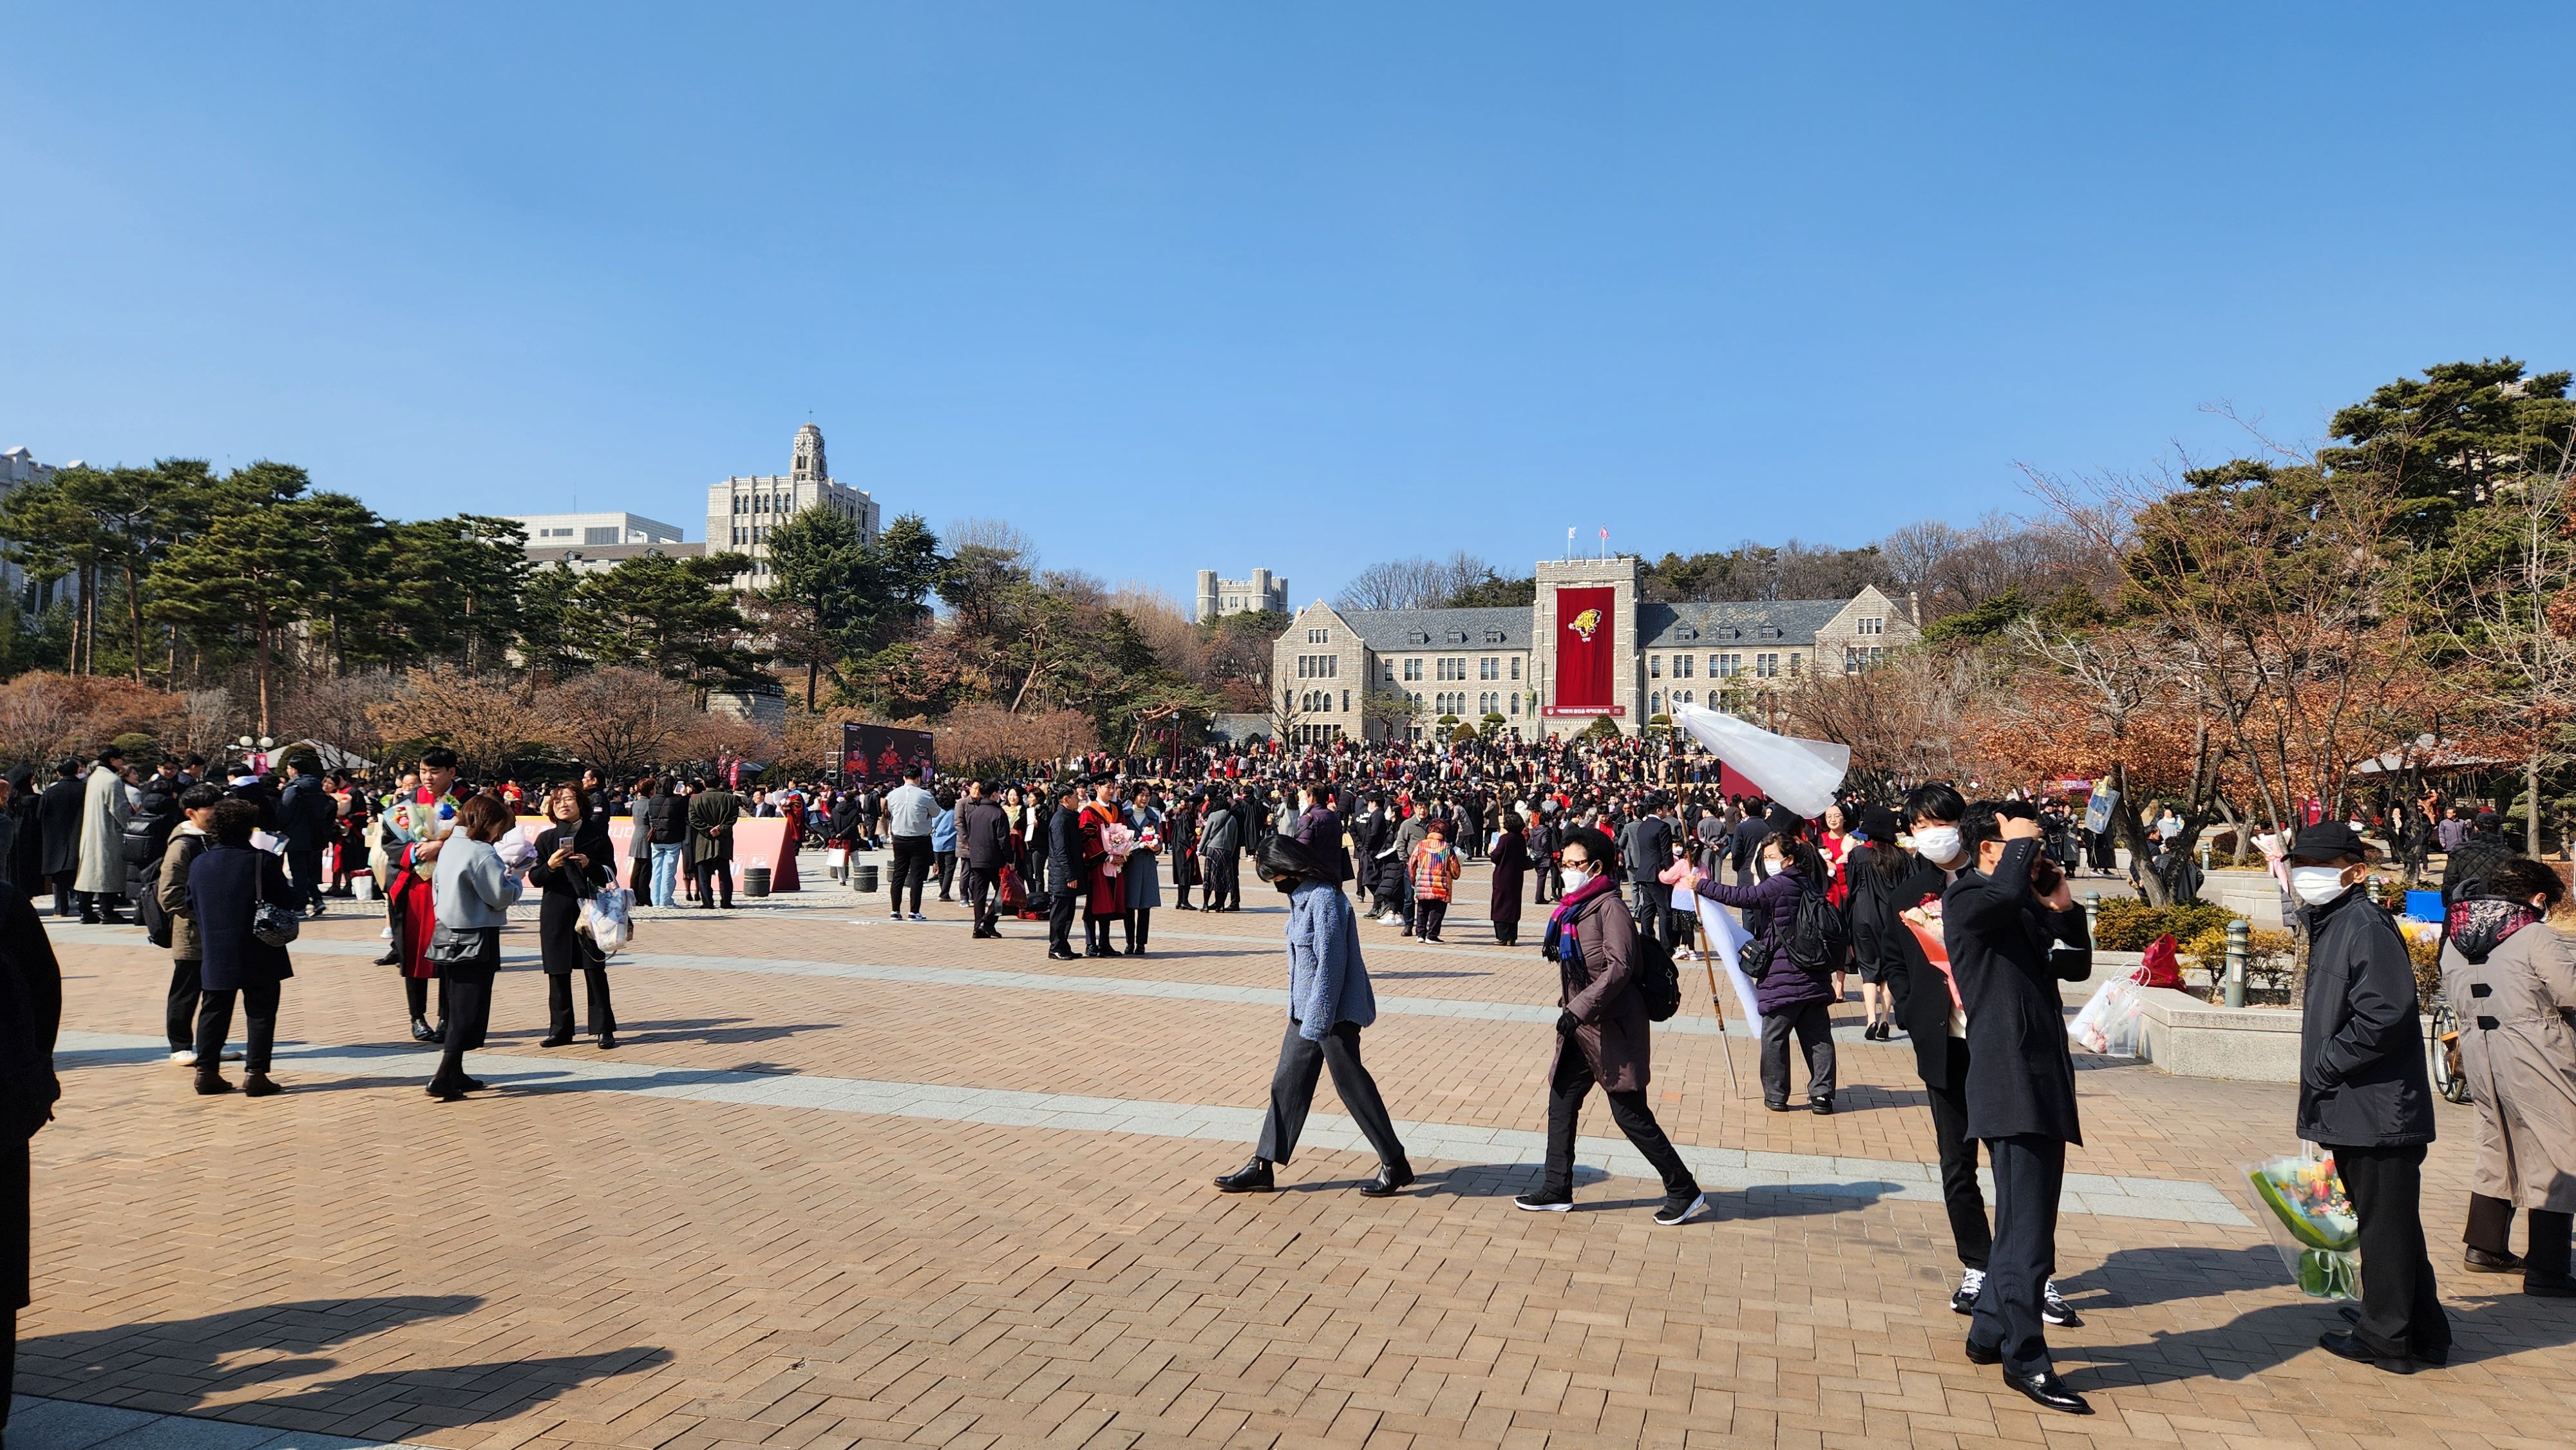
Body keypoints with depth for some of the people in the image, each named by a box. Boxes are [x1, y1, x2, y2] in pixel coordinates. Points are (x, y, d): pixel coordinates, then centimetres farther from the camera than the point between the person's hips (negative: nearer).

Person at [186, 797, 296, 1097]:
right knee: (260, 1012, 2)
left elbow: (191, 905, 11)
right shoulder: (262, 861, -12)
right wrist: (301, 892, 11)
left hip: (214, 955, 5)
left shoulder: (198, 863, 3)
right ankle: (255, 1073, 0)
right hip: (258, 956, -5)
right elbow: (287, 901, -10)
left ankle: (206, 1071, 16)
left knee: (214, 1011, 15)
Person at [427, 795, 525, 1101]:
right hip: (477, 939, -9)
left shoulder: (449, 846, 9)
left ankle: (455, 1074, 20)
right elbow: (502, 897, -19)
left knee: (458, 1008, 16)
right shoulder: (483, 854, -18)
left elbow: (437, 885, 19)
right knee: (470, 1011, -3)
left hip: (451, 935, 9)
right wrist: (514, 878, 1)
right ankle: (443, 1078, -7)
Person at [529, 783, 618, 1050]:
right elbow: (534, 878, 3)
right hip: (556, 913, 2)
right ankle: (560, 1029, 14)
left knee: (595, 971, -2)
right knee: (558, 973, 4)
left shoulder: (597, 834, 3)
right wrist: (550, 865, -16)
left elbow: (609, 874, 1)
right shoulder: (546, 838, 7)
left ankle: (604, 1029, 3)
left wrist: (589, 865, -17)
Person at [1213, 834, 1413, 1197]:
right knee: (1287, 1083, 10)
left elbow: (1331, 963, -24)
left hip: (1333, 1011, -10)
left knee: (1351, 1085, 0)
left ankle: (1395, 1165, 14)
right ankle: (1263, 1167, 16)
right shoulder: (1302, 896, 10)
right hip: (1306, 1010, 10)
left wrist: (1317, 1021, -23)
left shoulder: (1325, 899, -21)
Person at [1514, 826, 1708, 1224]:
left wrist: (1578, 1008, -27)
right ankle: (1556, 1190, 22)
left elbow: (1619, 967, -24)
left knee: (1630, 1114, -2)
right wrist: (1568, 1009, 17)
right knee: (1561, 1105, 11)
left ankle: (1685, 1192, 11)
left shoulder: (1610, 907, -16)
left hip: (1612, 1028, -9)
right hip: (1580, 1027, 9)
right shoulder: (1573, 908, 11)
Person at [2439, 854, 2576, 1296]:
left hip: (2478, 1050, 7)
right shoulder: (2535, 937, -13)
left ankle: (2485, 1247, 26)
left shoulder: (2455, 938, 6)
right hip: (2533, 1057, -7)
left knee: (2497, 1148, 20)